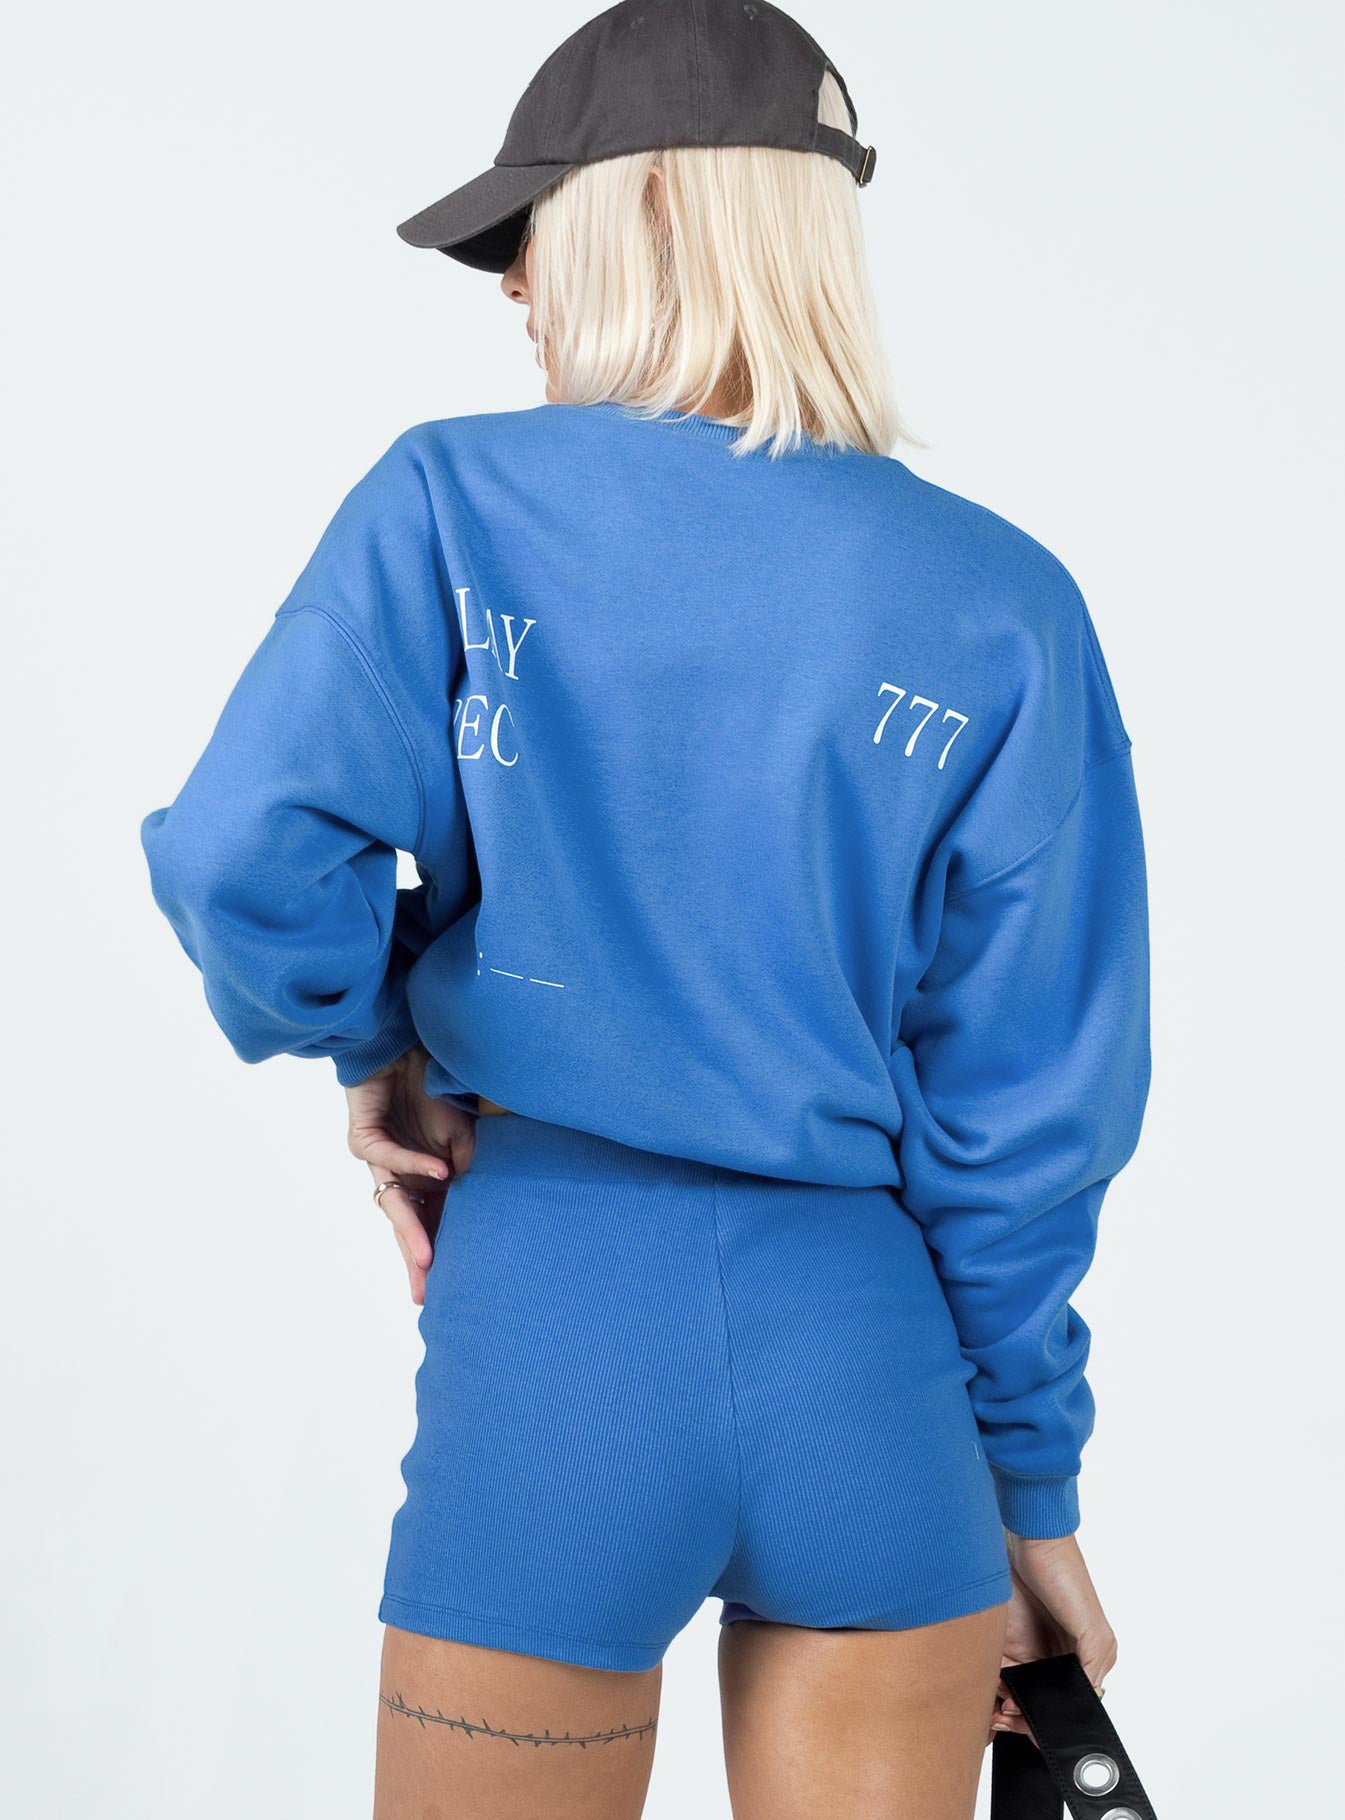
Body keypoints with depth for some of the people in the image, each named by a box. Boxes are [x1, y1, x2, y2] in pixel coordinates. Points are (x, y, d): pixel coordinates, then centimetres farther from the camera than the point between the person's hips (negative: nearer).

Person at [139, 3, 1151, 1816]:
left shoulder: (455, 505, -6)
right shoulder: (1005, 605, -2)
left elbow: (246, 855, -16)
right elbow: (1028, 1099, -2)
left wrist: (376, 1041, 6)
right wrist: (1030, 1483, 9)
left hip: (554, 1323, -1)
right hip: (876, 1353, 2)